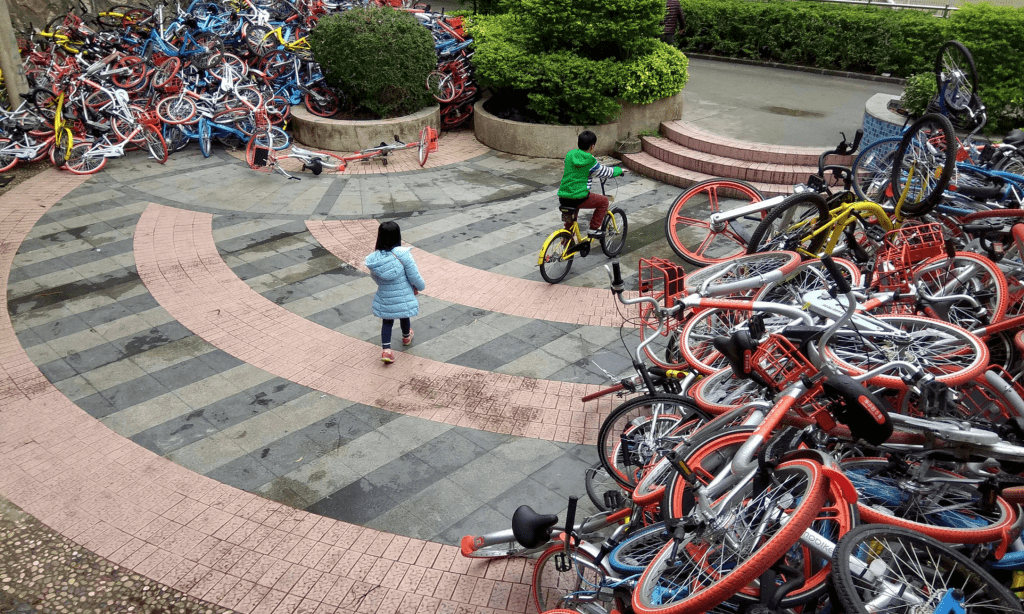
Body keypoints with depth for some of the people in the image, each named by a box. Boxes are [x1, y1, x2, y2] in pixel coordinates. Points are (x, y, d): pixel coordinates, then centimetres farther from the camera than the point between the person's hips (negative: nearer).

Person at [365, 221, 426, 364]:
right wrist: (420, 286, 4)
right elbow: (414, 276, -17)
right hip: (404, 297, -1)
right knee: (404, 317, 25)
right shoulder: (403, 254, -24)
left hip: (384, 298, 2)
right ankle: (406, 337, 52)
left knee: (387, 322, 19)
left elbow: (375, 278, 5)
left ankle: (386, 350, 10)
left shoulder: (373, 259, -12)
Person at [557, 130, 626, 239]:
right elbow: (605, 172, 7)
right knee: (604, 201, 13)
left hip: (563, 198, 6)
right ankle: (593, 229, 12)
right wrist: (619, 170, 26)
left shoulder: (570, 155, 8)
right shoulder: (591, 161, -7)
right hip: (579, 198, -6)